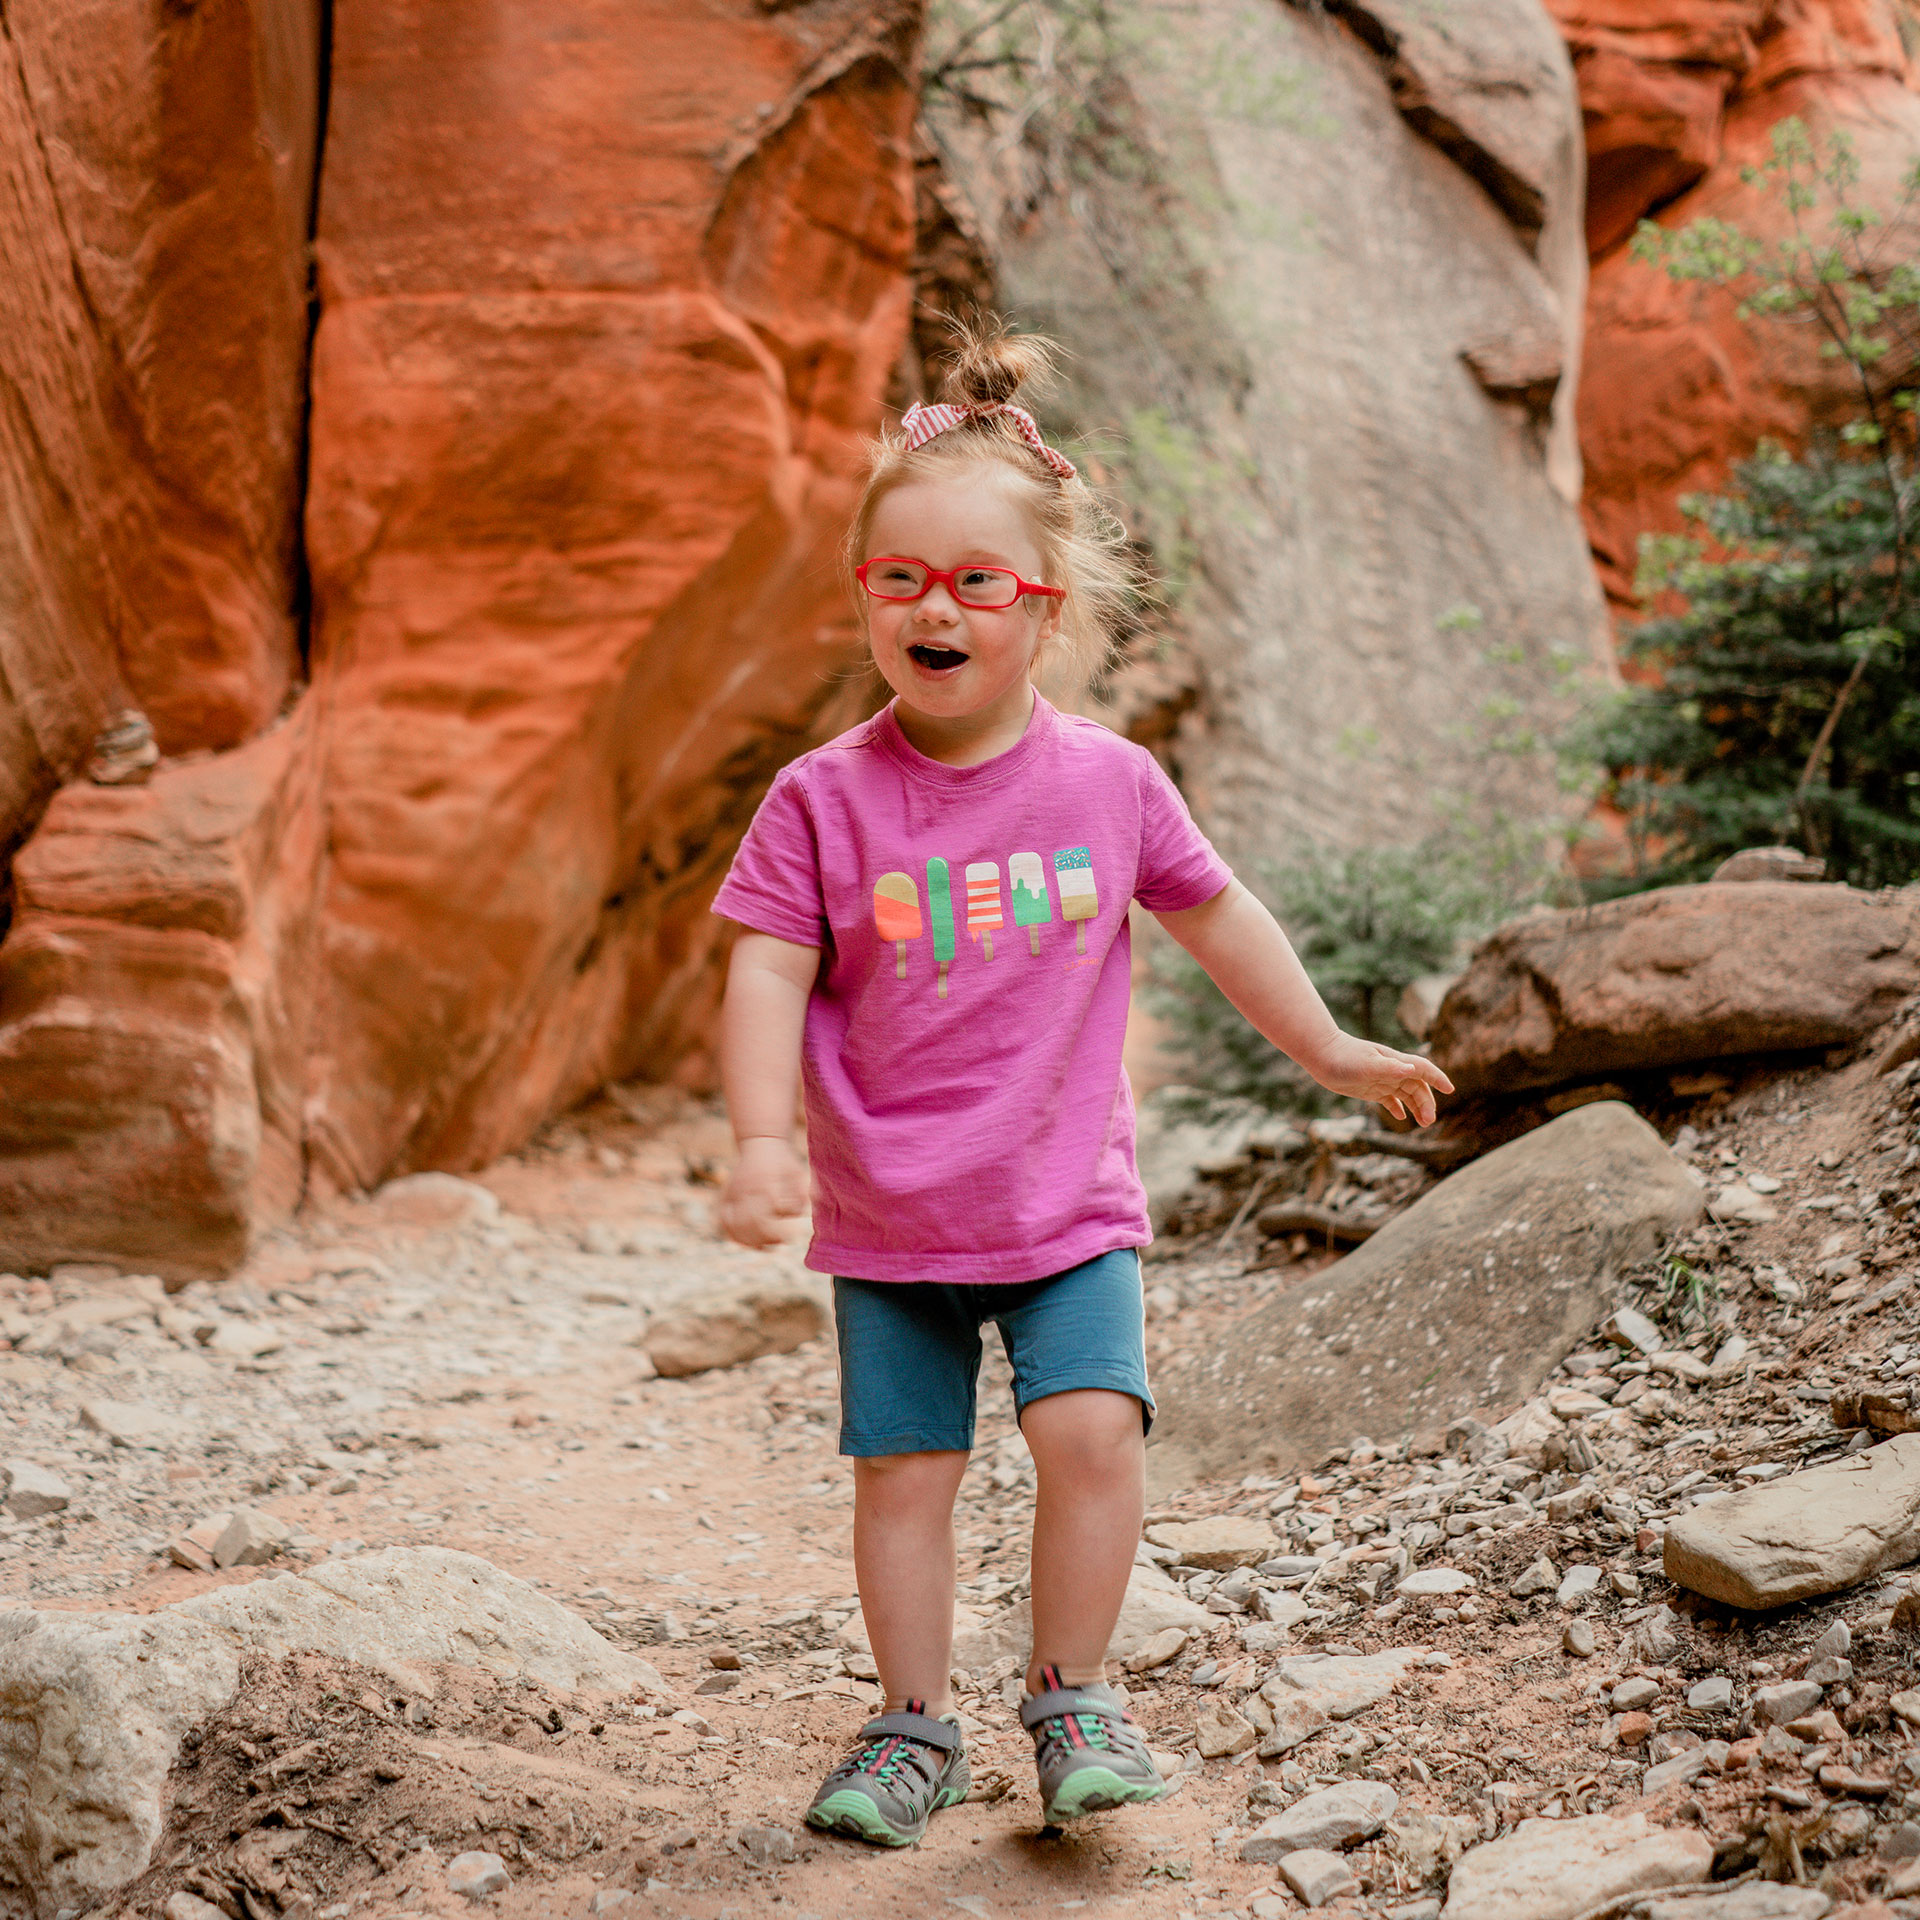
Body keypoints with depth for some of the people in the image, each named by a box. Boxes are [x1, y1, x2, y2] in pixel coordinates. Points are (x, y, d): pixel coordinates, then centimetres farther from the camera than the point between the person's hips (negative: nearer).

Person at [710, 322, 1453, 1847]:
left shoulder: (1108, 782, -3)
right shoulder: (825, 801, -8)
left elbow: (1215, 915, 11)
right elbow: (768, 976, -9)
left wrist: (1334, 1054, 18)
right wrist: (765, 1140, -22)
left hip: (1067, 1201, 0)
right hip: (888, 1215, 0)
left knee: (1095, 1431, -13)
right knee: (904, 1467, 4)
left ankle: (1075, 1695, 8)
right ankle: (917, 1725, 21)